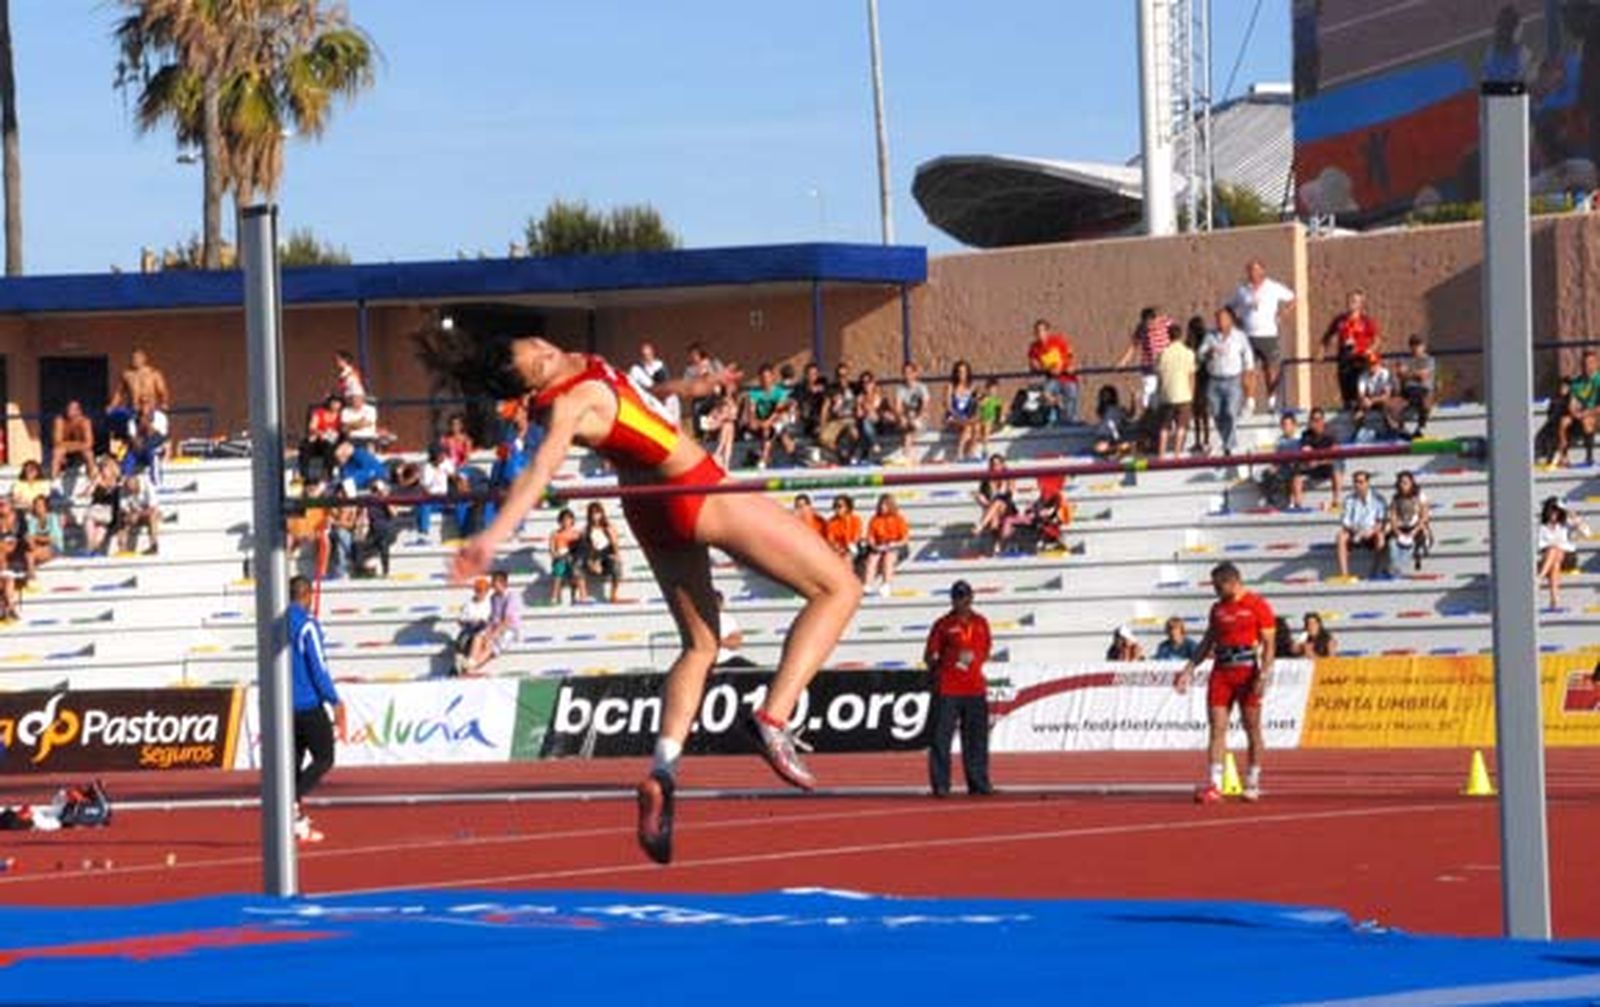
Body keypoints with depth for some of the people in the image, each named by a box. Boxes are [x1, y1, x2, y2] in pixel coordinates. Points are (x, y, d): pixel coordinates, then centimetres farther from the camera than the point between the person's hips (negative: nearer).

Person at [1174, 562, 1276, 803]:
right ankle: (1213, 785, -9)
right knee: (1216, 729, -4)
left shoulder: (1258, 605, -4)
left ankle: (1253, 784, 13)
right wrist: (1189, 669, 12)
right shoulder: (1217, 609, 14)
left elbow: (1269, 644, -7)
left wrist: (1264, 675, -17)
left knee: (1253, 730, 3)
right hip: (1221, 672, 5)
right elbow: (1207, 642, 20)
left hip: (1248, 673, -5)